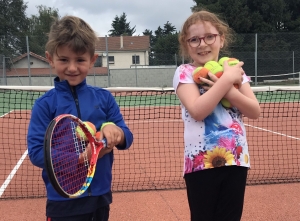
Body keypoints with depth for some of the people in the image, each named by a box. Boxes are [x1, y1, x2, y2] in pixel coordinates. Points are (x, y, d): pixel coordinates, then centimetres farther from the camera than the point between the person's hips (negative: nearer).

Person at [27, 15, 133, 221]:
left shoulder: (104, 97, 0)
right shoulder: (45, 104, -8)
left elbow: (127, 138, -1)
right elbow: (36, 153, -12)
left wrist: (116, 131, -23)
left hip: (101, 197, 3)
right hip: (63, 202, -3)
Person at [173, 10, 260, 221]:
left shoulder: (233, 68, 8)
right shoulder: (184, 72, -4)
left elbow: (255, 111, -1)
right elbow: (197, 111, -21)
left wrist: (227, 89, -16)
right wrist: (227, 80, -17)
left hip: (236, 159, 4)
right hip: (201, 162, -3)